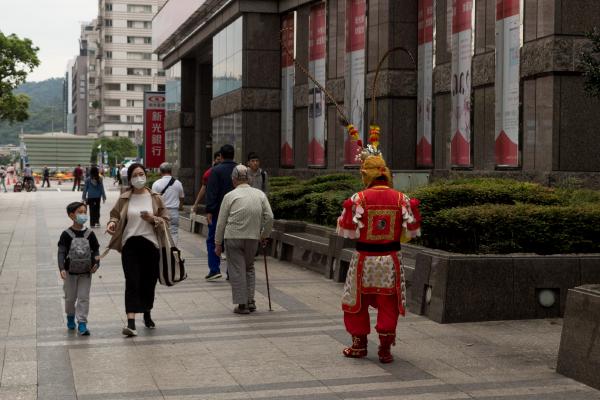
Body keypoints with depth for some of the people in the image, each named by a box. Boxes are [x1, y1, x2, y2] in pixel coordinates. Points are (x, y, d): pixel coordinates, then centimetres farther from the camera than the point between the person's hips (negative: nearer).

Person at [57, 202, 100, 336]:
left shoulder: (89, 234, -2)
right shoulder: (66, 234, -9)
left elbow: (96, 250, 4)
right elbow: (61, 252, -12)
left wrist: (96, 263, -13)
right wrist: (62, 268, -23)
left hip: (86, 272, 1)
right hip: (70, 272, -1)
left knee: (84, 298, -2)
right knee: (70, 297, 14)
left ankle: (82, 324, 1)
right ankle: (70, 317, 38)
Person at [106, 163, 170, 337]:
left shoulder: (155, 198, 4)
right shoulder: (124, 198, 3)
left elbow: (166, 220, 6)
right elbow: (115, 214, 11)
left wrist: (153, 218, -13)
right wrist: (112, 223, -11)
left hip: (150, 243, 1)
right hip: (130, 244, -1)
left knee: (149, 282, 11)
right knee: (132, 282, -10)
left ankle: (147, 314, 35)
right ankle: (131, 322, -16)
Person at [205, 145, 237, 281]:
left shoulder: (216, 170, -7)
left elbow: (211, 192, -13)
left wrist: (209, 211, -13)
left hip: (218, 212, -4)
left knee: (212, 240, 5)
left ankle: (214, 269, -5)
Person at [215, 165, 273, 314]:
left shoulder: (230, 196, -2)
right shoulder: (260, 194, 5)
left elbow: (221, 222, 0)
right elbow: (269, 217, 1)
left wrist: (218, 243, 7)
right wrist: (264, 235, 15)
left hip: (233, 237, -3)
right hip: (253, 237, 3)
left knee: (237, 270, 3)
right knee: (249, 268, 19)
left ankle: (242, 304, 1)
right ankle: (250, 301, 13)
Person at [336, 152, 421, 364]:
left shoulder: (359, 199, -11)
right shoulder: (401, 199, -5)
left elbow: (347, 231, -7)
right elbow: (411, 231, -1)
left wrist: (347, 210, 9)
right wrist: (413, 209, 15)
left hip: (364, 259, -1)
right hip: (390, 259, 1)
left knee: (357, 301, 16)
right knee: (388, 305, 11)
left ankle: (359, 344, 24)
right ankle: (385, 348, 11)